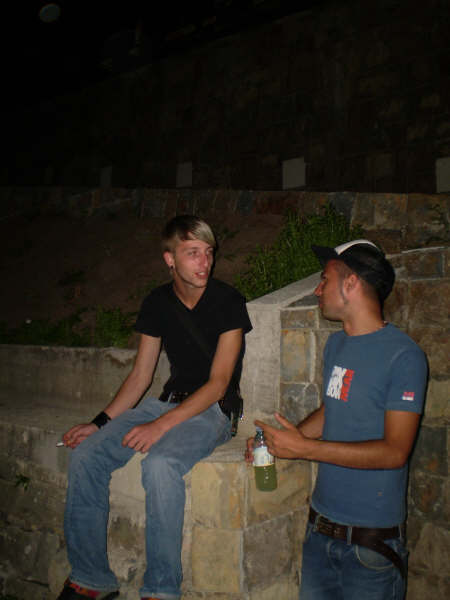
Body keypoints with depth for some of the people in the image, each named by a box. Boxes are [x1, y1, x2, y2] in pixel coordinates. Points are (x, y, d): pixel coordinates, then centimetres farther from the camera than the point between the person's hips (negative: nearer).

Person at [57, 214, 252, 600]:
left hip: (212, 410, -5)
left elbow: (218, 383, -15)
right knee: (86, 456, -12)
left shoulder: (227, 301, -10)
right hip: (168, 402, 6)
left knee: (160, 463, -35)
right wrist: (100, 423, -3)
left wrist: (161, 425, -25)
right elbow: (141, 375, 10)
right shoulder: (157, 304, 5)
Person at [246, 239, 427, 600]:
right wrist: (279, 440, 3)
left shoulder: (403, 355, -16)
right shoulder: (336, 345, 8)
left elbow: (395, 451, -20)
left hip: (372, 539, -6)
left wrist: (305, 448, -21)